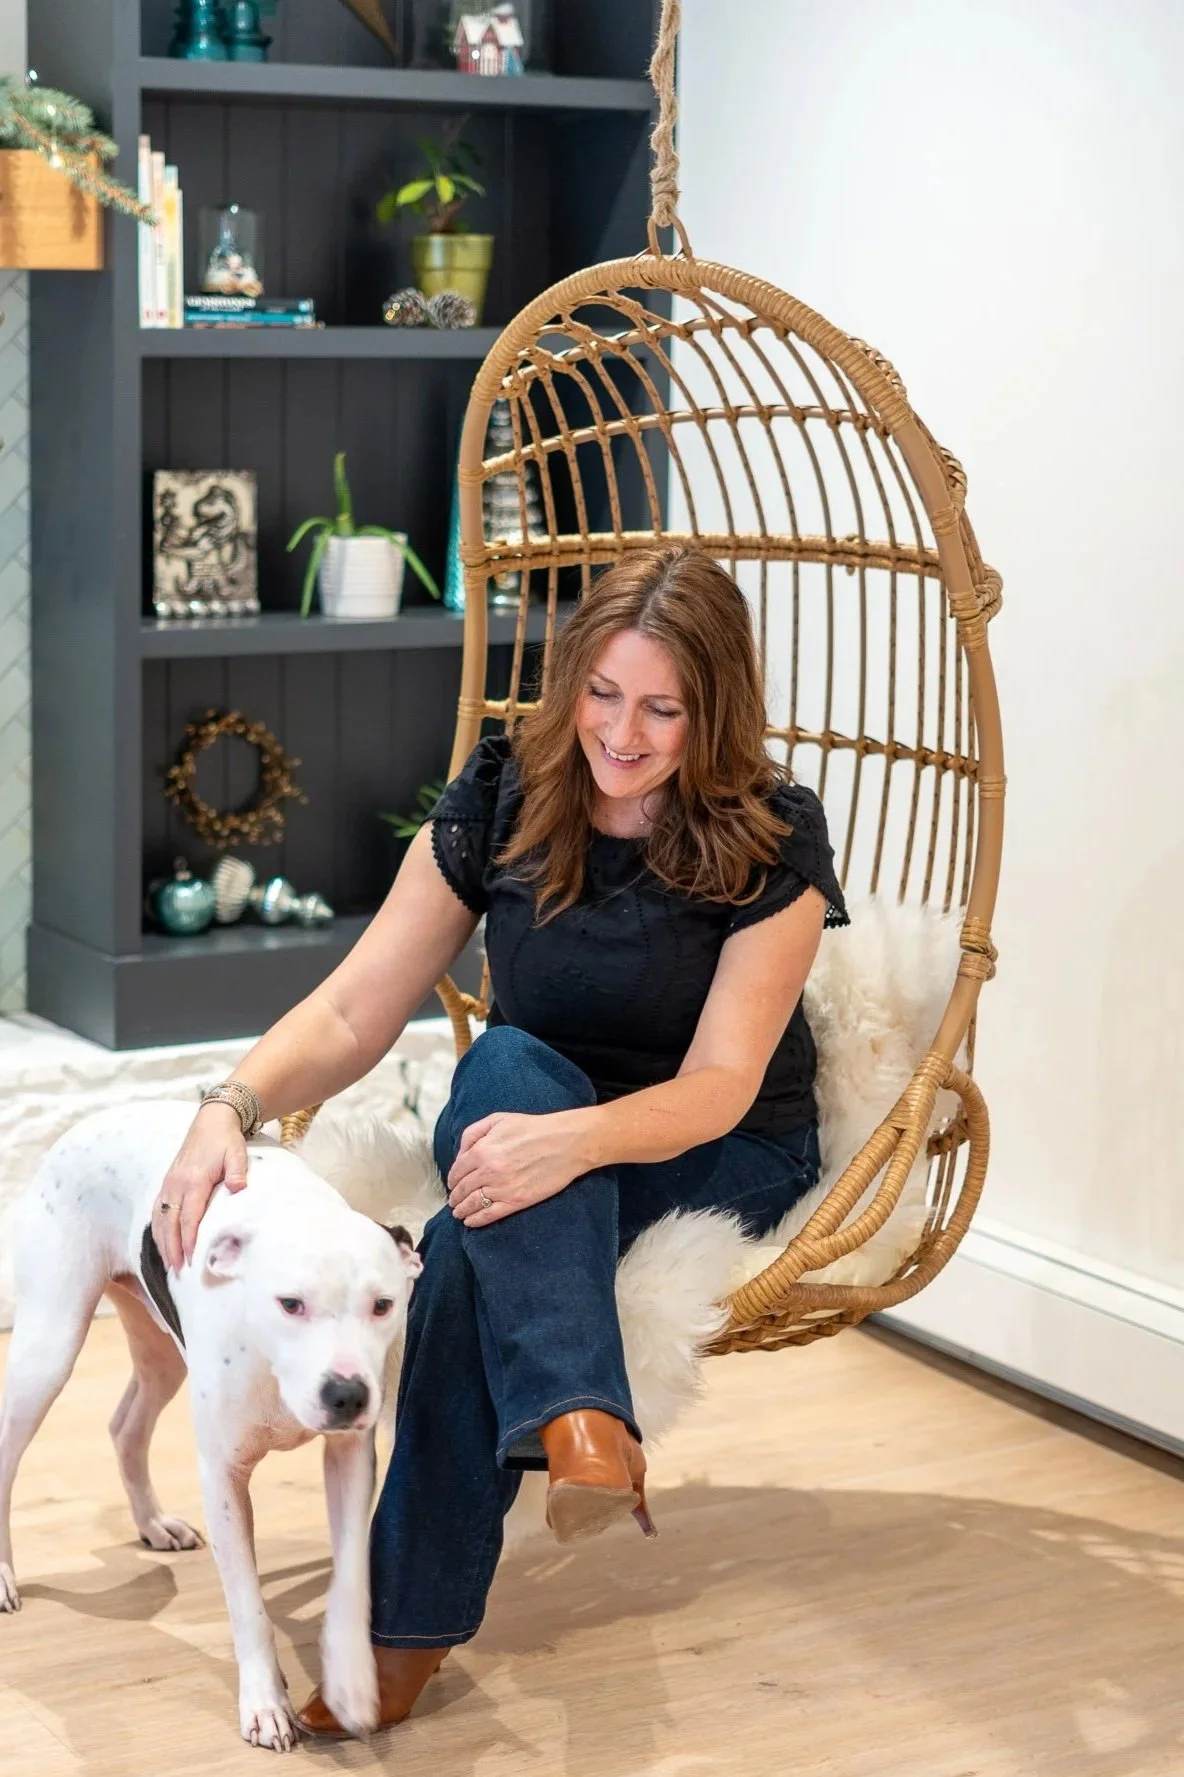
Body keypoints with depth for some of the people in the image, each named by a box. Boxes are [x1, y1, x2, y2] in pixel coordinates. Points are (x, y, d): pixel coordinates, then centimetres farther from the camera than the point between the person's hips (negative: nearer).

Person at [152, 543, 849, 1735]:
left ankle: (413, 1615, -34)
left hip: (722, 1163, -3)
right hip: (529, 1125, 3)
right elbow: (352, 1015, -12)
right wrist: (231, 1108, -34)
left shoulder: (772, 840, -16)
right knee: (507, 1064, -36)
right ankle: (577, 1419, -50)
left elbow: (720, 1084, -24)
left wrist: (574, 1140, -46)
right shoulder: (502, 799, -8)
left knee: (472, 1251, -35)